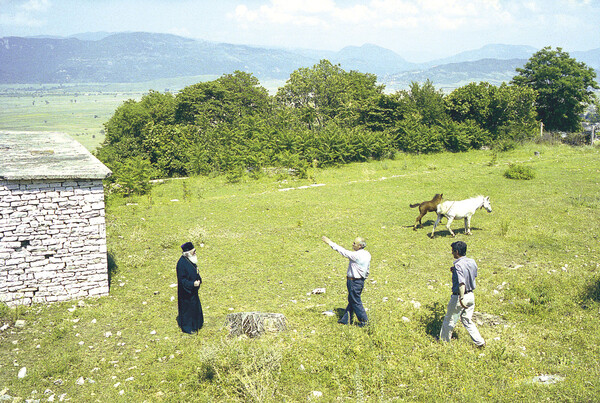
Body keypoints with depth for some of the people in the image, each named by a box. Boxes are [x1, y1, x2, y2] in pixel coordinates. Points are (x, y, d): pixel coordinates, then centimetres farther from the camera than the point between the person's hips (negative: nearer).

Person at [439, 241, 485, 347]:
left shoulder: (458, 265, -22)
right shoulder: (472, 262, 2)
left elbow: (462, 283, -31)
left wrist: (461, 298, -32)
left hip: (459, 296, -7)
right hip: (471, 295, 7)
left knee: (449, 320, 12)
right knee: (467, 320, 19)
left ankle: (444, 340, 27)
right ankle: (480, 341, 15)